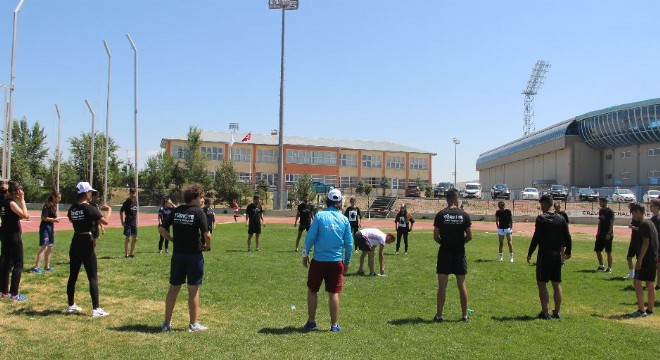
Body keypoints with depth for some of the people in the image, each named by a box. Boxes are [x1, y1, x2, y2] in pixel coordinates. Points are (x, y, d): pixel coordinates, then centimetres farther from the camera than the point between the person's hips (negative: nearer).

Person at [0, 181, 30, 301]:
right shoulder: (11, 202, -16)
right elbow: (25, 215, -23)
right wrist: (22, 200, -16)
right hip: (13, 236, -9)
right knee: (18, 264, -3)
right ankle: (14, 294, -2)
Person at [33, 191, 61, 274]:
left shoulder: (54, 206, 12)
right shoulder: (47, 206, -14)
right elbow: (44, 217, -20)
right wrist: (54, 219, -19)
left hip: (50, 227, 10)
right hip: (45, 227, -10)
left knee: (50, 248, 13)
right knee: (44, 247, -14)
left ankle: (47, 266, 21)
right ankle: (36, 267, -13)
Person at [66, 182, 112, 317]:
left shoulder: (72, 208, 6)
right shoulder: (89, 208, -15)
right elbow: (105, 221, -17)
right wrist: (109, 210, 1)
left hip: (75, 242, 7)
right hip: (86, 244, -7)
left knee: (73, 276, 15)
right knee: (93, 277, -4)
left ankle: (71, 306, 24)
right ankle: (96, 309, -6)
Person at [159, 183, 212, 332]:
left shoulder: (176, 211, 4)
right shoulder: (199, 212, -12)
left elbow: (162, 229, 3)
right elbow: (207, 234, -18)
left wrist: (173, 240, 10)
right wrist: (207, 246, 0)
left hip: (177, 254, 5)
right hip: (194, 255, -5)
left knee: (173, 288, 12)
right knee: (193, 290, 5)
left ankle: (167, 323, 18)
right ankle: (193, 324, 13)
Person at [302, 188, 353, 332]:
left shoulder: (320, 216, -6)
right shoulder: (344, 219, 1)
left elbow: (310, 237, -6)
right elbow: (349, 243, 3)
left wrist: (305, 254, 7)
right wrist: (347, 262, 15)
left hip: (319, 260, -1)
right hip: (336, 261, 2)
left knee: (312, 290, 14)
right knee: (333, 293, 8)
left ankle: (311, 322, 20)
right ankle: (334, 325, 13)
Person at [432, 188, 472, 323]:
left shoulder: (440, 214, -5)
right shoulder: (464, 215, -3)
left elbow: (435, 236, -5)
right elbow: (469, 236, -2)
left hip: (444, 253, -1)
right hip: (459, 253, 1)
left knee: (442, 286, 3)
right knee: (462, 285, 10)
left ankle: (439, 315, 6)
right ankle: (465, 315, 16)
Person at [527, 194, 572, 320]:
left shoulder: (541, 218, -11)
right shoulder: (561, 219, 5)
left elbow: (536, 238, -14)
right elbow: (567, 237, 7)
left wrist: (530, 253, -7)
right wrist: (568, 252, 20)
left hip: (544, 254, -5)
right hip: (557, 254, 5)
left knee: (542, 283, 1)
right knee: (557, 284, 11)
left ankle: (545, 313, 0)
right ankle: (557, 312, 16)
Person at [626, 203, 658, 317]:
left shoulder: (644, 224, -15)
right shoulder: (650, 223, 15)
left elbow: (646, 243, -20)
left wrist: (639, 260, -20)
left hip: (645, 258, -10)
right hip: (653, 258, 10)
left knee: (637, 282, -8)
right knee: (650, 284, 12)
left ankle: (641, 311, -9)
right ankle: (650, 310, 17)